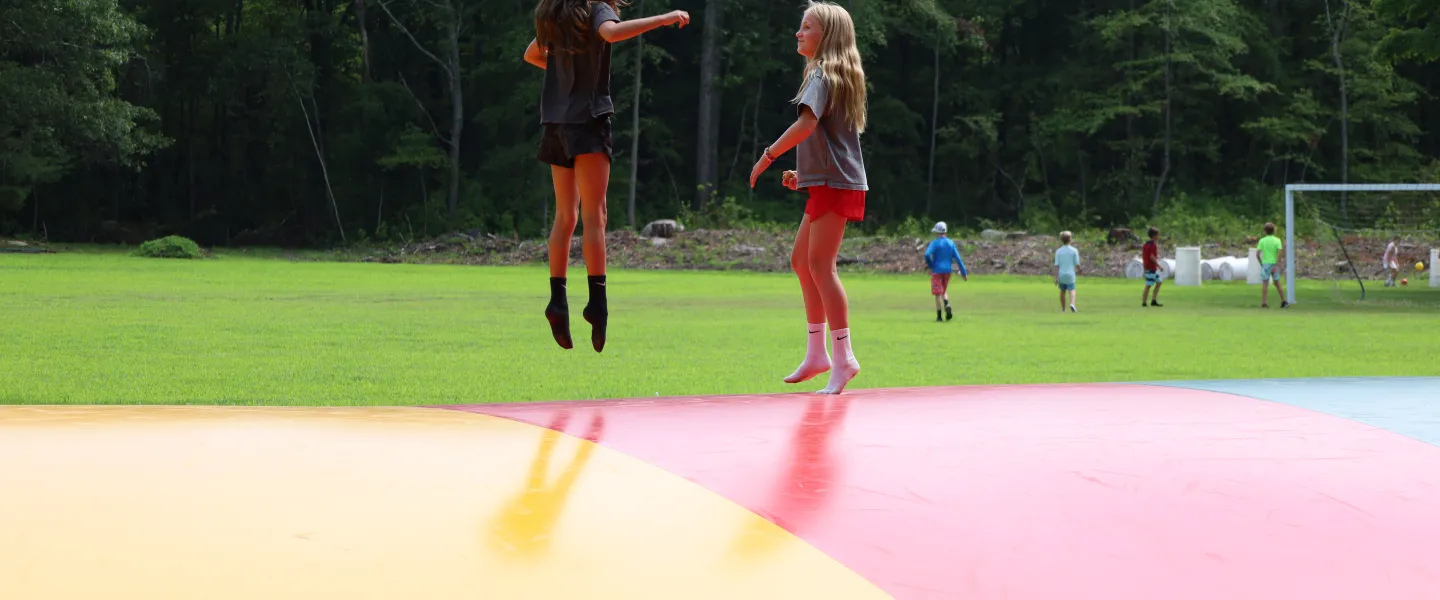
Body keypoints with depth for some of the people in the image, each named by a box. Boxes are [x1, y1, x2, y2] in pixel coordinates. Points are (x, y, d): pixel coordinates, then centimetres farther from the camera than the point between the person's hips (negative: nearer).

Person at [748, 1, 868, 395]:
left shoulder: (822, 75, -11)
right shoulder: (839, 77, 19)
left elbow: (807, 123, -26)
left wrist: (768, 156, -19)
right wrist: (803, 173, 22)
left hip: (835, 184, -10)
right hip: (828, 183, 10)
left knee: (820, 263, -14)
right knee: (801, 260, 15)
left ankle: (844, 358, -16)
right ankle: (816, 354, 19)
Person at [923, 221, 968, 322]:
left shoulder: (935, 243, -9)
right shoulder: (951, 243, 4)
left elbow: (927, 255, -23)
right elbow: (958, 258, 2)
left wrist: (930, 265, -6)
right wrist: (964, 273, 4)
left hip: (937, 271, -4)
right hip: (947, 271, 4)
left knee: (938, 294, 1)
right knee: (944, 291, 20)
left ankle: (939, 316, 2)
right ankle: (947, 305, -8)